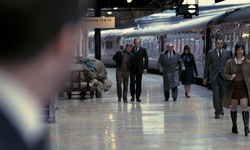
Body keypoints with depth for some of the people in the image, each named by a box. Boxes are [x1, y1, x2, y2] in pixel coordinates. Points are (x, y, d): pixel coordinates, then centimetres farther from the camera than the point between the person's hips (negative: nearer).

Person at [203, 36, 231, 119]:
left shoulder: (227, 52, 5)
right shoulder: (210, 53, 1)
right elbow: (207, 66, 4)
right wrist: (205, 77, 2)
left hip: (223, 76, 2)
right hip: (214, 77, -2)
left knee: (223, 94, 7)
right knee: (215, 95, -4)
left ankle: (220, 107, 33)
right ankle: (217, 112, 2)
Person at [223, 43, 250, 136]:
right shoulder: (230, 62, 2)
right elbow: (225, 74, 6)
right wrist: (230, 77, -15)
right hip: (233, 87, 1)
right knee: (233, 107, 9)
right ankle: (234, 126, 23)